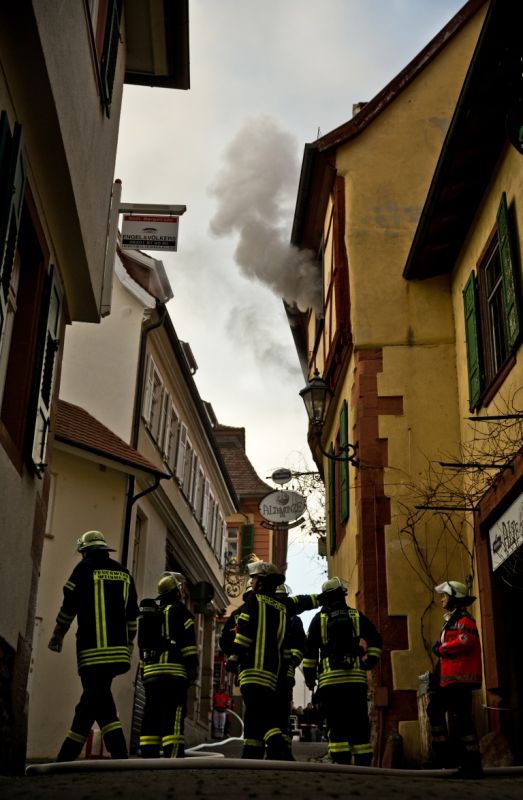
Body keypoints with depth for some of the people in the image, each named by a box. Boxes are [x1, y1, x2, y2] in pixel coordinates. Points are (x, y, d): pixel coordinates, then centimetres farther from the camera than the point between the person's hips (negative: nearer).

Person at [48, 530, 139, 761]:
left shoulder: (85, 568, 0)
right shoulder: (123, 572, 17)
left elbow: (69, 606, -1)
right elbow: (132, 614, 17)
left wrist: (57, 635, 11)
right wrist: (129, 644, 24)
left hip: (93, 649, -6)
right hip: (117, 650, 6)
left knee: (100, 704, -6)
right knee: (89, 702, 13)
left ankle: (120, 755, -17)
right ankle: (66, 757, 20)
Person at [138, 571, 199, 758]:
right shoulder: (179, 610, 1)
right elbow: (187, 640, -10)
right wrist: (193, 666, -9)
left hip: (151, 672, 7)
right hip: (173, 672, -7)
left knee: (152, 718, 8)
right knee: (173, 719, -12)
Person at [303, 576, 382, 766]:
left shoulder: (319, 618, 8)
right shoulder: (357, 615, 11)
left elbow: (310, 650, 4)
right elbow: (375, 641, 6)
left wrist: (309, 676, 11)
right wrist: (369, 662, 15)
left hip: (330, 679, -1)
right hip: (356, 678, 1)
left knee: (337, 724, -1)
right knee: (359, 725, 4)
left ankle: (341, 763, -9)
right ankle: (363, 763, 1)